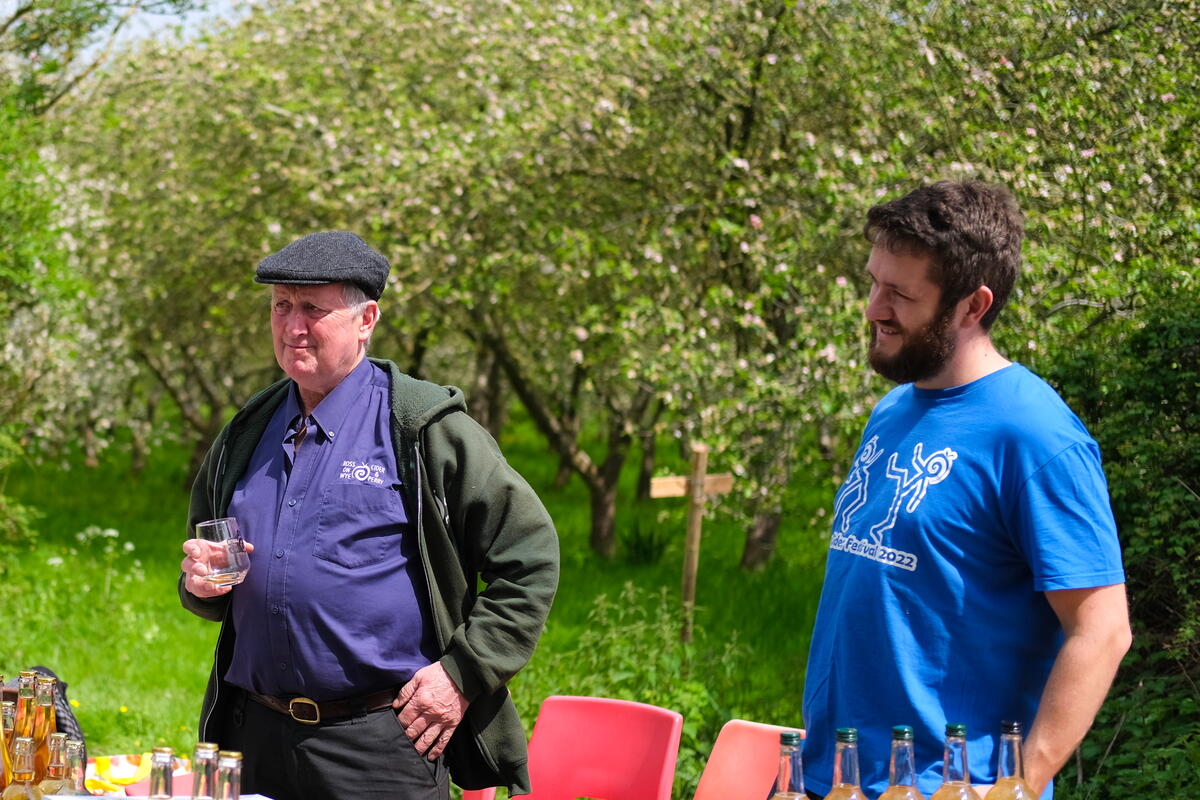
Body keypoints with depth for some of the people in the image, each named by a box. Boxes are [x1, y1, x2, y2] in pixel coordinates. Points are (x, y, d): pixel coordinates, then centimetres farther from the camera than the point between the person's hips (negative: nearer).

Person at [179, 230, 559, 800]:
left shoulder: (424, 428, -5)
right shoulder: (245, 435, 13)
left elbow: (528, 557, -4)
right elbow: (207, 589, 25)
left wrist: (463, 673, -9)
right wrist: (201, 583, 2)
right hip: (257, 737, 5)